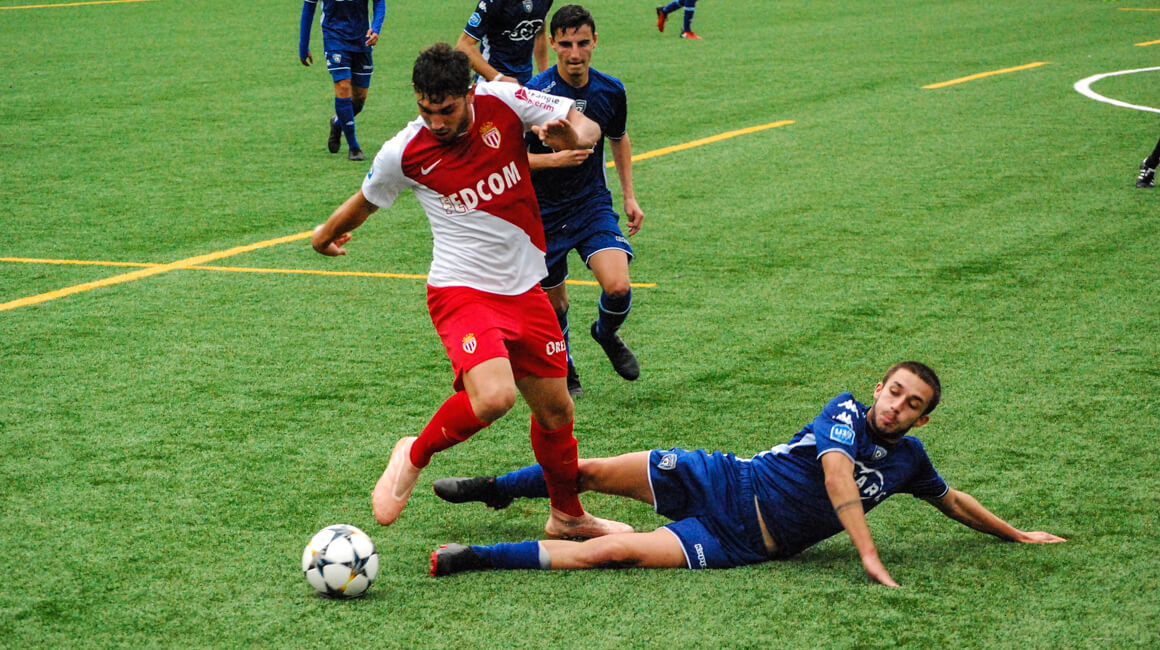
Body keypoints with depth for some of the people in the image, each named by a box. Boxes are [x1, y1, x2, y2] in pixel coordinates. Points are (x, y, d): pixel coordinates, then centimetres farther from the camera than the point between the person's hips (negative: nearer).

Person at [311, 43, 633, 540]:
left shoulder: (503, 102, -8)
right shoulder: (404, 154, -11)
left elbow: (585, 127, 1)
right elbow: (366, 200, 10)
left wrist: (571, 134, -23)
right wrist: (327, 234, 27)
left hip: (525, 289, 4)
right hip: (461, 290, -4)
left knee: (556, 410, 12)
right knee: (493, 396, -29)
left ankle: (567, 515, 36)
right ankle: (414, 457, -2)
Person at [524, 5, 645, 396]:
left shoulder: (610, 91, -3)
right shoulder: (535, 94, -18)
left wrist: (629, 196, 15)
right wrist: (555, 159, -29)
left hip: (593, 204, 2)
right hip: (544, 212, -2)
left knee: (618, 287, -18)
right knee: (554, 302, 9)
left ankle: (606, 334, 17)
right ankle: (561, 367, 39)